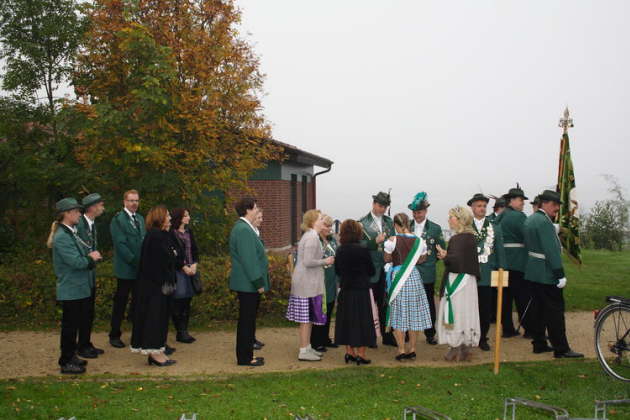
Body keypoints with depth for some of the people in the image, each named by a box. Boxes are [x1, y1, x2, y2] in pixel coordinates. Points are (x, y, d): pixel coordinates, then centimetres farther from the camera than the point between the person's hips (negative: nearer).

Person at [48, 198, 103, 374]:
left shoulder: (72, 233, 11)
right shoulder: (62, 237, -19)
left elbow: (85, 253, 15)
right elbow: (76, 262, -24)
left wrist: (91, 256, -6)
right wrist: (91, 258, -6)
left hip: (79, 288, 9)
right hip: (71, 290, -9)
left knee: (76, 324, 17)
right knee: (70, 326, 1)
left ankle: (70, 356, 30)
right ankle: (66, 363, 11)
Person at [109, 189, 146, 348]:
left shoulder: (140, 219, 13)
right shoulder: (118, 220, -9)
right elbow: (120, 244, -15)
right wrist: (134, 261, -18)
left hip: (141, 268, 6)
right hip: (126, 268, -6)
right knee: (120, 303, 4)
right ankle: (114, 335, 15)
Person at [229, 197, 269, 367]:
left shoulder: (243, 227, 14)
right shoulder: (244, 230, -19)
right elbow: (248, 259, -23)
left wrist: (259, 281, 21)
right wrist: (258, 282, -19)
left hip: (246, 283, 11)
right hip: (248, 283, -11)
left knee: (247, 320, 15)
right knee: (247, 321, -2)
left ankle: (245, 355, 23)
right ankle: (244, 358, 6)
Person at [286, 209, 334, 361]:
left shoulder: (309, 235, 14)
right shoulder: (312, 237, -18)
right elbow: (308, 262, -24)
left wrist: (324, 261, 12)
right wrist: (325, 261, -12)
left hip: (307, 282, 10)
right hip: (308, 283, -10)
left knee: (308, 318, 16)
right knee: (306, 318, -4)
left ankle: (307, 347, 24)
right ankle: (303, 351, 2)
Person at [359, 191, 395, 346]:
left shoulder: (389, 222, 10)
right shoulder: (362, 223, -4)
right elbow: (359, 245, -10)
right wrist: (375, 242, -22)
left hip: (386, 268, 4)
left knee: (385, 304, 11)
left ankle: (387, 335, 19)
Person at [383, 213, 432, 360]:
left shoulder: (392, 240, -12)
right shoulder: (419, 241, -2)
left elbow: (387, 259, -3)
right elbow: (422, 258, 11)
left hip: (397, 276, -3)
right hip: (414, 277, 3)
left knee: (398, 315, 5)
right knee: (414, 314, 11)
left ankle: (401, 350, 5)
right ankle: (412, 349, 17)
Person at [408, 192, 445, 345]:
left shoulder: (435, 228, 1)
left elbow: (442, 250, 5)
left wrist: (428, 260, 0)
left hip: (427, 273, -1)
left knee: (429, 304, 6)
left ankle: (430, 334, 15)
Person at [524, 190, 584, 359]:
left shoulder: (530, 219, 13)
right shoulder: (544, 221, -18)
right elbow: (552, 250, -22)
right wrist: (560, 274, -20)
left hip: (533, 273, 10)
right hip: (547, 274, -10)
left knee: (538, 308, 13)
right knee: (555, 310, -4)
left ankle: (539, 344, 19)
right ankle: (561, 349, 0)